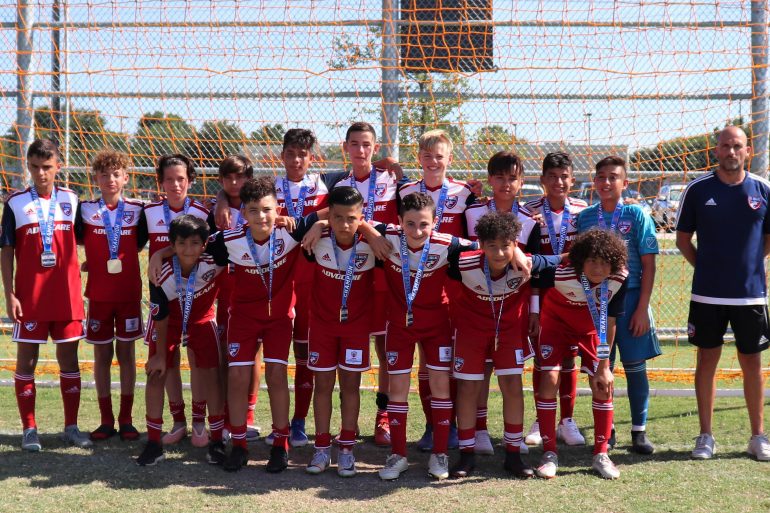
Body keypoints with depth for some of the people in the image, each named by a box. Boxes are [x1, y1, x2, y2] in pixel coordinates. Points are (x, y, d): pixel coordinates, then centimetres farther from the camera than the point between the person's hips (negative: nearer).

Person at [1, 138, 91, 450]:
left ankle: (71, 427, 16)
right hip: (29, 296, -2)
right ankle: (29, 429, 13)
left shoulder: (71, 200, 5)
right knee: (26, 358, 3)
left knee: (69, 358, 6)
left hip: (67, 295, 2)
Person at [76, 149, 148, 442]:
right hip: (98, 294, 0)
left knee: (126, 354, 5)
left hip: (129, 293, 0)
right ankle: (106, 420, 14)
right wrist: (91, 264, -6)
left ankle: (126, 419, 12)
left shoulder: (137, 211, 1)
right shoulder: (85, 210, 1)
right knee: (102, 355, 5)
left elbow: (138, 245, 9)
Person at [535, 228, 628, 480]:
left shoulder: (619, 278, -26)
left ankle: (601, 454, 10)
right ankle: (549, 454, -2)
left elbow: (609, 322, -16)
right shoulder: (561, 273, -36)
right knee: (549, 379, -15)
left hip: (590, 327, 2)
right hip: (556, 321, -2)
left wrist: (604, 366, -14)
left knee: (603, 384, -7)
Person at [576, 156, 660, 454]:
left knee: (635, 367, 4)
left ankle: (639, 431, 16)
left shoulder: (637, 215, -1)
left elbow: (648, 264, -2)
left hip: (630, 299, -2)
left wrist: (642, 309, -8)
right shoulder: (584, 217, 5)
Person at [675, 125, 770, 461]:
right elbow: (683, 238, 7)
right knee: (707, 360, 5)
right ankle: (705, 436, 15)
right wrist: (706, 266, 1)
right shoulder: (698, 189, -1)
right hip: (707, 294, -1)